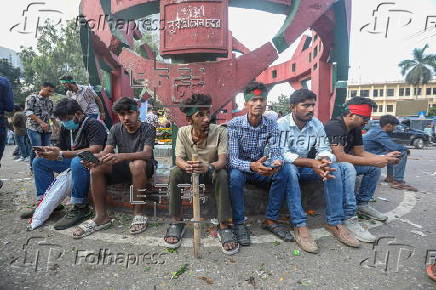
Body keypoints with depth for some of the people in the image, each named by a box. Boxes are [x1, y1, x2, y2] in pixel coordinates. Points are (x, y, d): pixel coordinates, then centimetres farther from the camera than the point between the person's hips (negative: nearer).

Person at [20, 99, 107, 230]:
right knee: (39, 161, 6)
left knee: (77, 161, -40)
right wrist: (47, 151, -12)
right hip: (73, 162, 9)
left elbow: (94, 150, -28)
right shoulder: (65, 128, 12)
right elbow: (60, 148, 13)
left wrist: (61, 154, -29)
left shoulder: (93, 124, -15)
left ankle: (80, 208, -30)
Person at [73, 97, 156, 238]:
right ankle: (101, 217, -13)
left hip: (144, 168, -5)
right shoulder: (116, 129, 4)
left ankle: (139, 214, -26)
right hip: (122, 168, 5)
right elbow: (106, 152, -5)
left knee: (137, 164, -38)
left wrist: (120, 156, -44)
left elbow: (147, 153, -27)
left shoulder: (148, 129, -11)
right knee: (96, 167, -19)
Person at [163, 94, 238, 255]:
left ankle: (223, 227, -23)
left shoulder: (220, 131, -18)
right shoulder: (183, 132, -10)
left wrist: (208, 167, -51)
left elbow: (222, 160, -27)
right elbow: (178, 158, -16)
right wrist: (186, 166, -43)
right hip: (191, 172, 2)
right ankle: (176, 223, -13)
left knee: (222, 174, -35)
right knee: (175, 172, -28)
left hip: (212, 171, -1)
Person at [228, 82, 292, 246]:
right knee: (235, 175, -36)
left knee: (284, 171, -22)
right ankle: (238, 223, -16)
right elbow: (232, 159, -25)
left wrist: (277, 162, -40)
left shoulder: (271, 125, -6)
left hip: (260, 169, 4)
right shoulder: (234, 125, -18)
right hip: (240, 168, -3)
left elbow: (275, 151, -14)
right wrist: (251, 166, -45)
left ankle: (270, 220, -9)